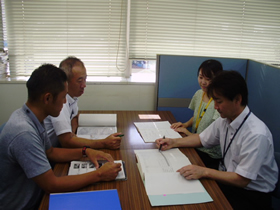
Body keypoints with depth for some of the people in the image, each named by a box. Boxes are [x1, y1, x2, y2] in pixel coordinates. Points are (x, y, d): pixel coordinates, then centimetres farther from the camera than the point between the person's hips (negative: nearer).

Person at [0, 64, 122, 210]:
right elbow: (51, 185, -26)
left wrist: (85, 152, -3)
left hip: (35, 196, 7)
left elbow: (50, 152, 10)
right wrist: (99, 175, -20)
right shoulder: (24, 134, -31)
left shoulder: (28, 116, -3)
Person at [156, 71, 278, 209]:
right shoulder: (224, 120, -5)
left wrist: (204, 171, -26)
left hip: (253, 196, -6)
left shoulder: (256, 134, -27)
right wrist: (173, 142, 1)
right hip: (229, 179, 6)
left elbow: (242, 180, -23)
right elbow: (202, 139, 11)